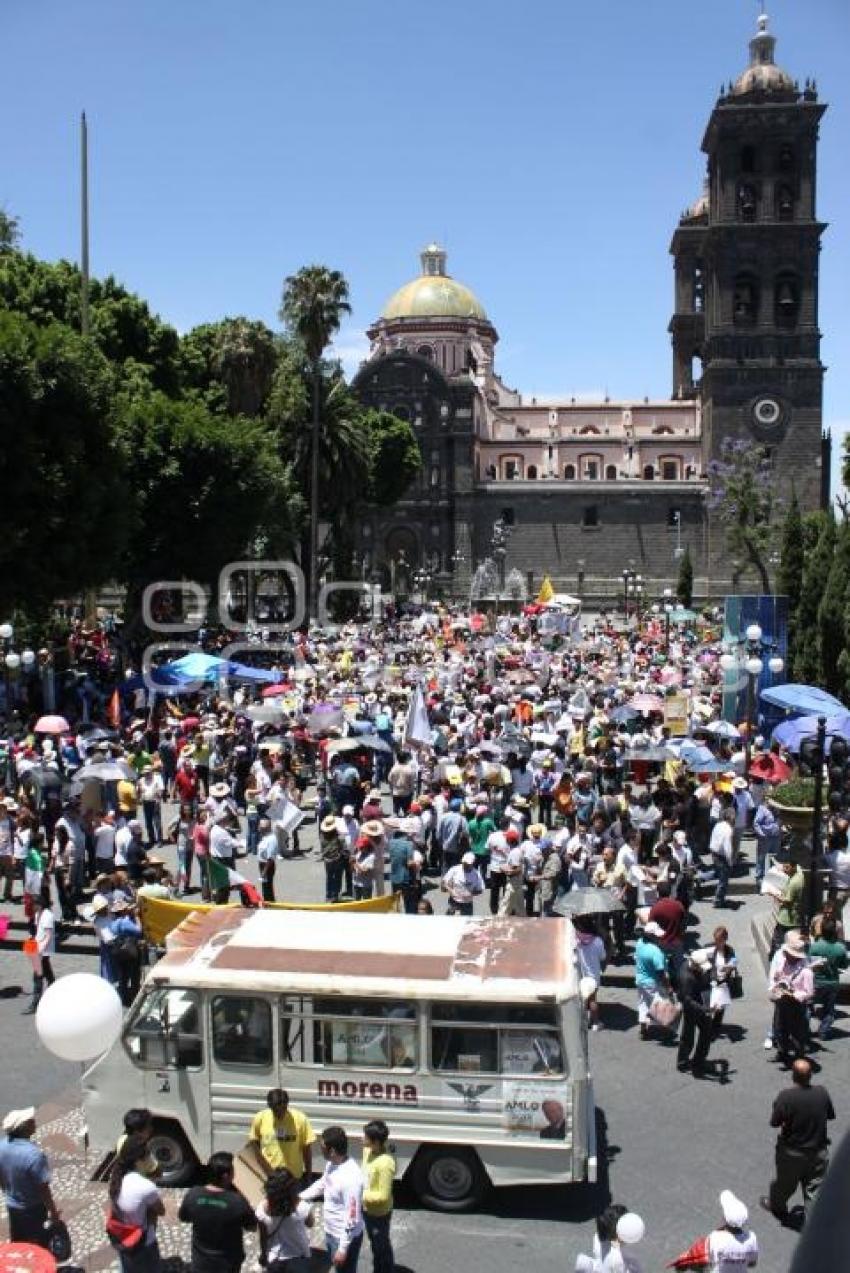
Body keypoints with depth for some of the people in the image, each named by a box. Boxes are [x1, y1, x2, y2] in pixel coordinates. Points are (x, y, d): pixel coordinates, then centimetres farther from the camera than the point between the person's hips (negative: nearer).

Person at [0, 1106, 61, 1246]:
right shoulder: (34, 1154, -33)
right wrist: (53, 1211, -12)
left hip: (12, 1206, 6)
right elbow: (43, 1188, -25)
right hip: (33, 1209, -6)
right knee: (39, 1248, 14)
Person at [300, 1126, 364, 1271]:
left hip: (345, 1237, -9)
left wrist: (343, 1249, -24)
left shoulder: (351, 1177, -34)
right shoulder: (331, 1164, -6)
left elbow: (352, 1217, -29)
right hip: (331, 1232, 9)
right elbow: (322, 1184, 16)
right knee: (337, 1268, 27)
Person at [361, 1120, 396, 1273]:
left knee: (381, 1246, 13)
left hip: (379, 1213, -8)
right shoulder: (368, 1151, -8)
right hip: (367, 1209, 8)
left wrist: (361, 1196, -26)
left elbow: (383, 1196, -28)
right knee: (374, 1244, 27)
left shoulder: (385, 1163, -34)